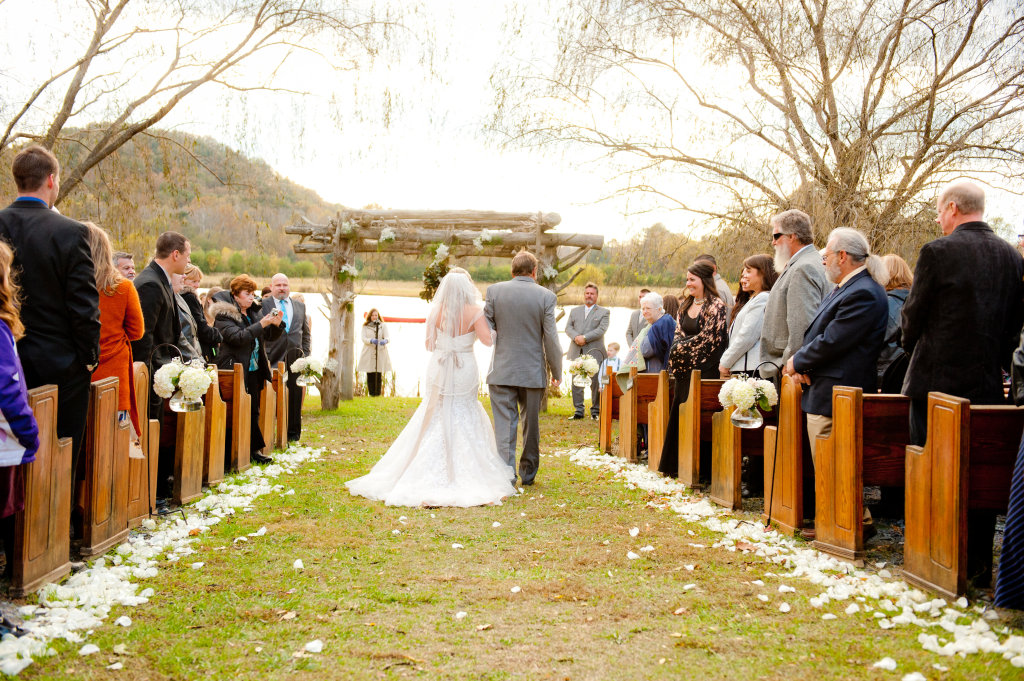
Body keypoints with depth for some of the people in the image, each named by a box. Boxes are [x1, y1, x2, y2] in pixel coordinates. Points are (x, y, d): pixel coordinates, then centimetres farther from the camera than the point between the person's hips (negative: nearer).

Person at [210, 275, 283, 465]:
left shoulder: (255, 312, 14)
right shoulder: (223, 315, -8)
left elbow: (269, 337, 17)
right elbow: (237, 337, -21)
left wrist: (276, 325, -4)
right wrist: (261, 324, -22)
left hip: (254, 371, 7)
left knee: (254, 410, 9)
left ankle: (254, 449, 14)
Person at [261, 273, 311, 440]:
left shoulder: (300, 306, 16)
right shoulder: (263, 305, 4)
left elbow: (306, 332, 18)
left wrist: (306, 355, 10)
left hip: (295, 359, 3)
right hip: (273, 360, -3)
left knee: (295, 396, 5)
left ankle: (293, 433, 15)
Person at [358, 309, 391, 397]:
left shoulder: (383, 326, 9)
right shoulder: (365, 326, 8)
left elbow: (388, 337, -1)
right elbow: (363, 338, -2)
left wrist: (385, 341, -26)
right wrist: (371, 340, -24)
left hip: (380, 353, 0)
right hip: (368, 353, 0)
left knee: (379, 374, -6)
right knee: (370, 375, -4)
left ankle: (378, 393, 1)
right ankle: (371, 393, 3)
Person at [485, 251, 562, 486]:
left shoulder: (494, 291, -3)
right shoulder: (546, 296, -5)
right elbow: (551, 339, -5)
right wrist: (556, 372, 6)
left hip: (502, 371, 0)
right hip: (533, 372, 0)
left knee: (504, 423, 2)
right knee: (531, 424, 14)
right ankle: (528, 474, 24)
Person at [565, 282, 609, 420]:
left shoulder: (604, 312, 8)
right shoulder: (575, 311, 20)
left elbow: (601, 329, -6)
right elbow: (568, 327, 10)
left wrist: (584, 338, -15)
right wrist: (575, 337, -12)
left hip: (594, 352, -3)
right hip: (577, 352, 3)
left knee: (595, 382, -4)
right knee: (576, 382, 1)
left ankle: (595, 411, 6)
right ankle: (578, 411, 7)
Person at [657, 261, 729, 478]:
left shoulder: (716, 306, -7)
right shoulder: (686, 306, 17)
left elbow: (708, 338, -13)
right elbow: (678, 336, 15)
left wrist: (682, 349, -6)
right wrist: (678, 351, -6)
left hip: (703, 370, -7)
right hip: (684, 370, 7)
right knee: (679, 415, 7)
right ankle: (676, 466, 14)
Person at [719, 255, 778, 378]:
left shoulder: (763, 299, -8)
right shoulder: (751, 299, 24)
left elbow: (747, 337, -14)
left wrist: (725, 363, -7)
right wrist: (725, 362, 11)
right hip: (740, 369, 9)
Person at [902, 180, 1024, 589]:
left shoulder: (938, 252, -11)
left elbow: (913, 317, -5)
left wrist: (912, 346, 15)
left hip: (937, 381, -5)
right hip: (988, 385, 5)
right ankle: (978, 568, 17)